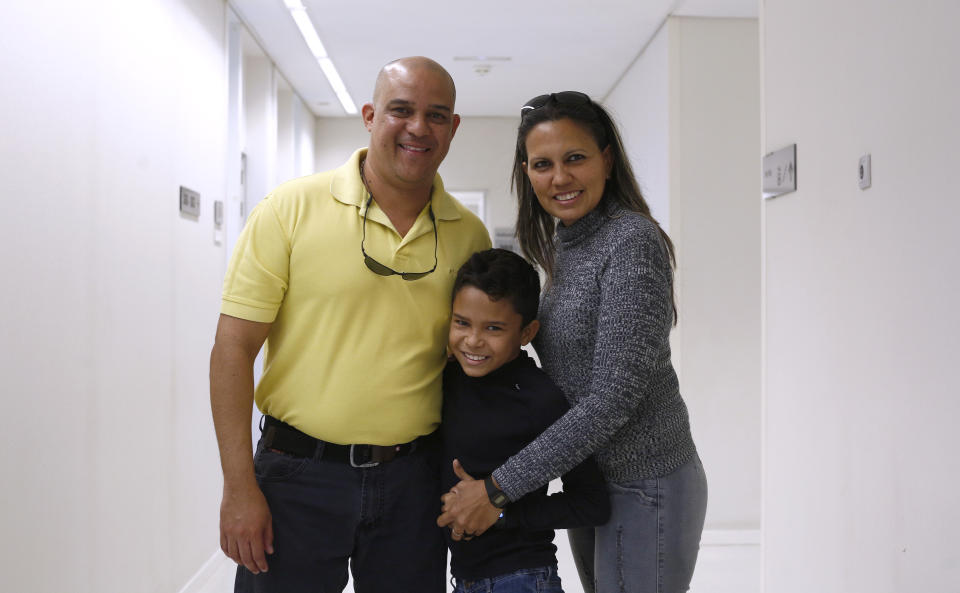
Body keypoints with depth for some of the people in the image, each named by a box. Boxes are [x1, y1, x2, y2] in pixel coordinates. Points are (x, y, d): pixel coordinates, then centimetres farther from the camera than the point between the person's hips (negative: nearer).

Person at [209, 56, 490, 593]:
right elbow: (234, 347, -7)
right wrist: (239, 487, -10)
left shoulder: (470, 235, 3)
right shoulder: (293, 207, -6)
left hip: (413, 481, 3)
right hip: (300, 473, -2)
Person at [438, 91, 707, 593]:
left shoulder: (632, 242, -19)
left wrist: (499, 488, -22)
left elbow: (615, 394, -25)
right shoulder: (563, 243, 7)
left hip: (644, 489, -8)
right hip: (587, 477, 8)